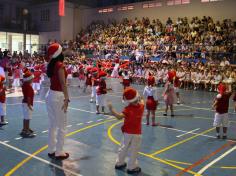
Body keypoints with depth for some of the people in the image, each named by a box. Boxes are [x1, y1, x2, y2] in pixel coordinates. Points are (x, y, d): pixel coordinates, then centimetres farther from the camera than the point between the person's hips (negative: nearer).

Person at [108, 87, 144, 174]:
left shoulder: (128, 109, -20)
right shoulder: (141, 106, -10)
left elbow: (119, 116, -36)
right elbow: (141, 101, 16)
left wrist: (111, 109, -33)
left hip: (127, 132, 0)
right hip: (136, 133, 0)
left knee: (124, 148, 18)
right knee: (134, 151, 7)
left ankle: (119, 163, 32)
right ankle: (131, 167, 12)